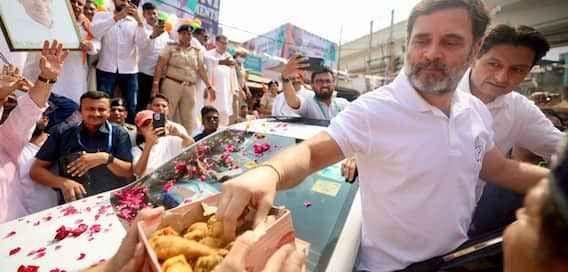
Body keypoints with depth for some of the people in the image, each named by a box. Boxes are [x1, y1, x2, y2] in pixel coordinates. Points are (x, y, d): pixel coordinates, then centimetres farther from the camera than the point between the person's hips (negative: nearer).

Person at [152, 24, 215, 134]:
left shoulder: (197, 51, 14)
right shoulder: (171, 47, 5)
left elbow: (201, 70, 14)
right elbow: (160, 66, -1)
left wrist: (209, 86, 7)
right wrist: (156, 84, -10)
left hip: (190, 87, 3)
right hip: (172, 84, -3)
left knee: (188, 118, 7)